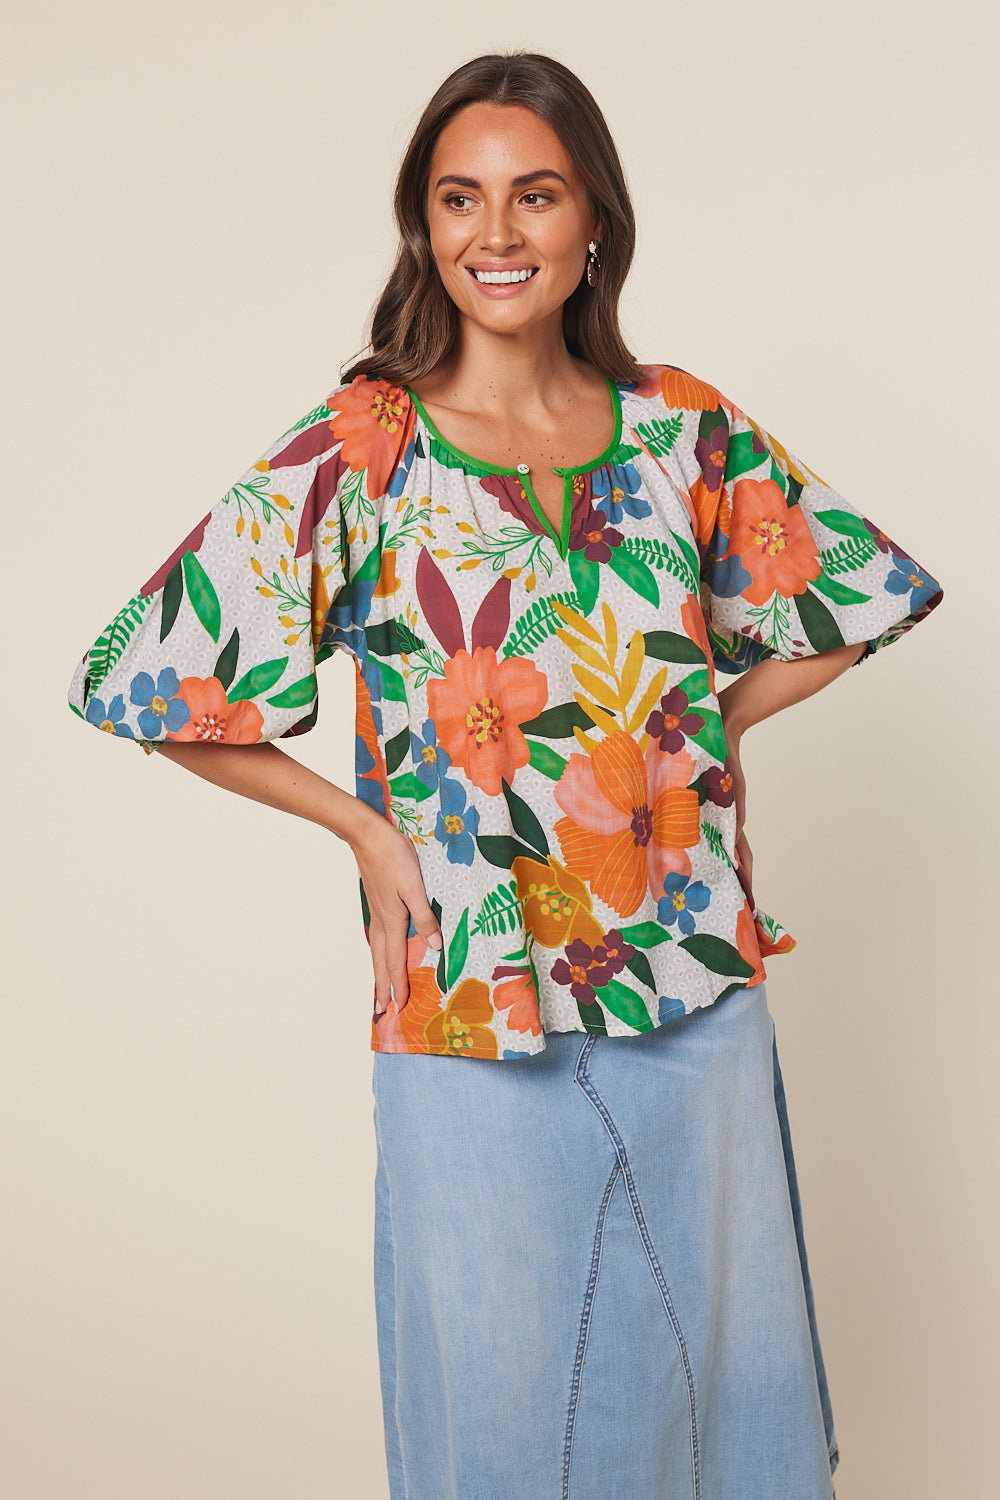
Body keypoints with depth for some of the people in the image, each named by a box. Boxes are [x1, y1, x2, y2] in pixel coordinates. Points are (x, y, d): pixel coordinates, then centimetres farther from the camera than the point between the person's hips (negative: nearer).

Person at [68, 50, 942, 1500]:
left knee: (720, 1356, 19)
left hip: (701, 996, 3)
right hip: (474, 1006, -3)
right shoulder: (355, 454, -8)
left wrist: (705, 722, 2)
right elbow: (143, 678, -8)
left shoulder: (684, 430, 1)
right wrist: (369, 832, -8)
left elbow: (861, 594, 14)